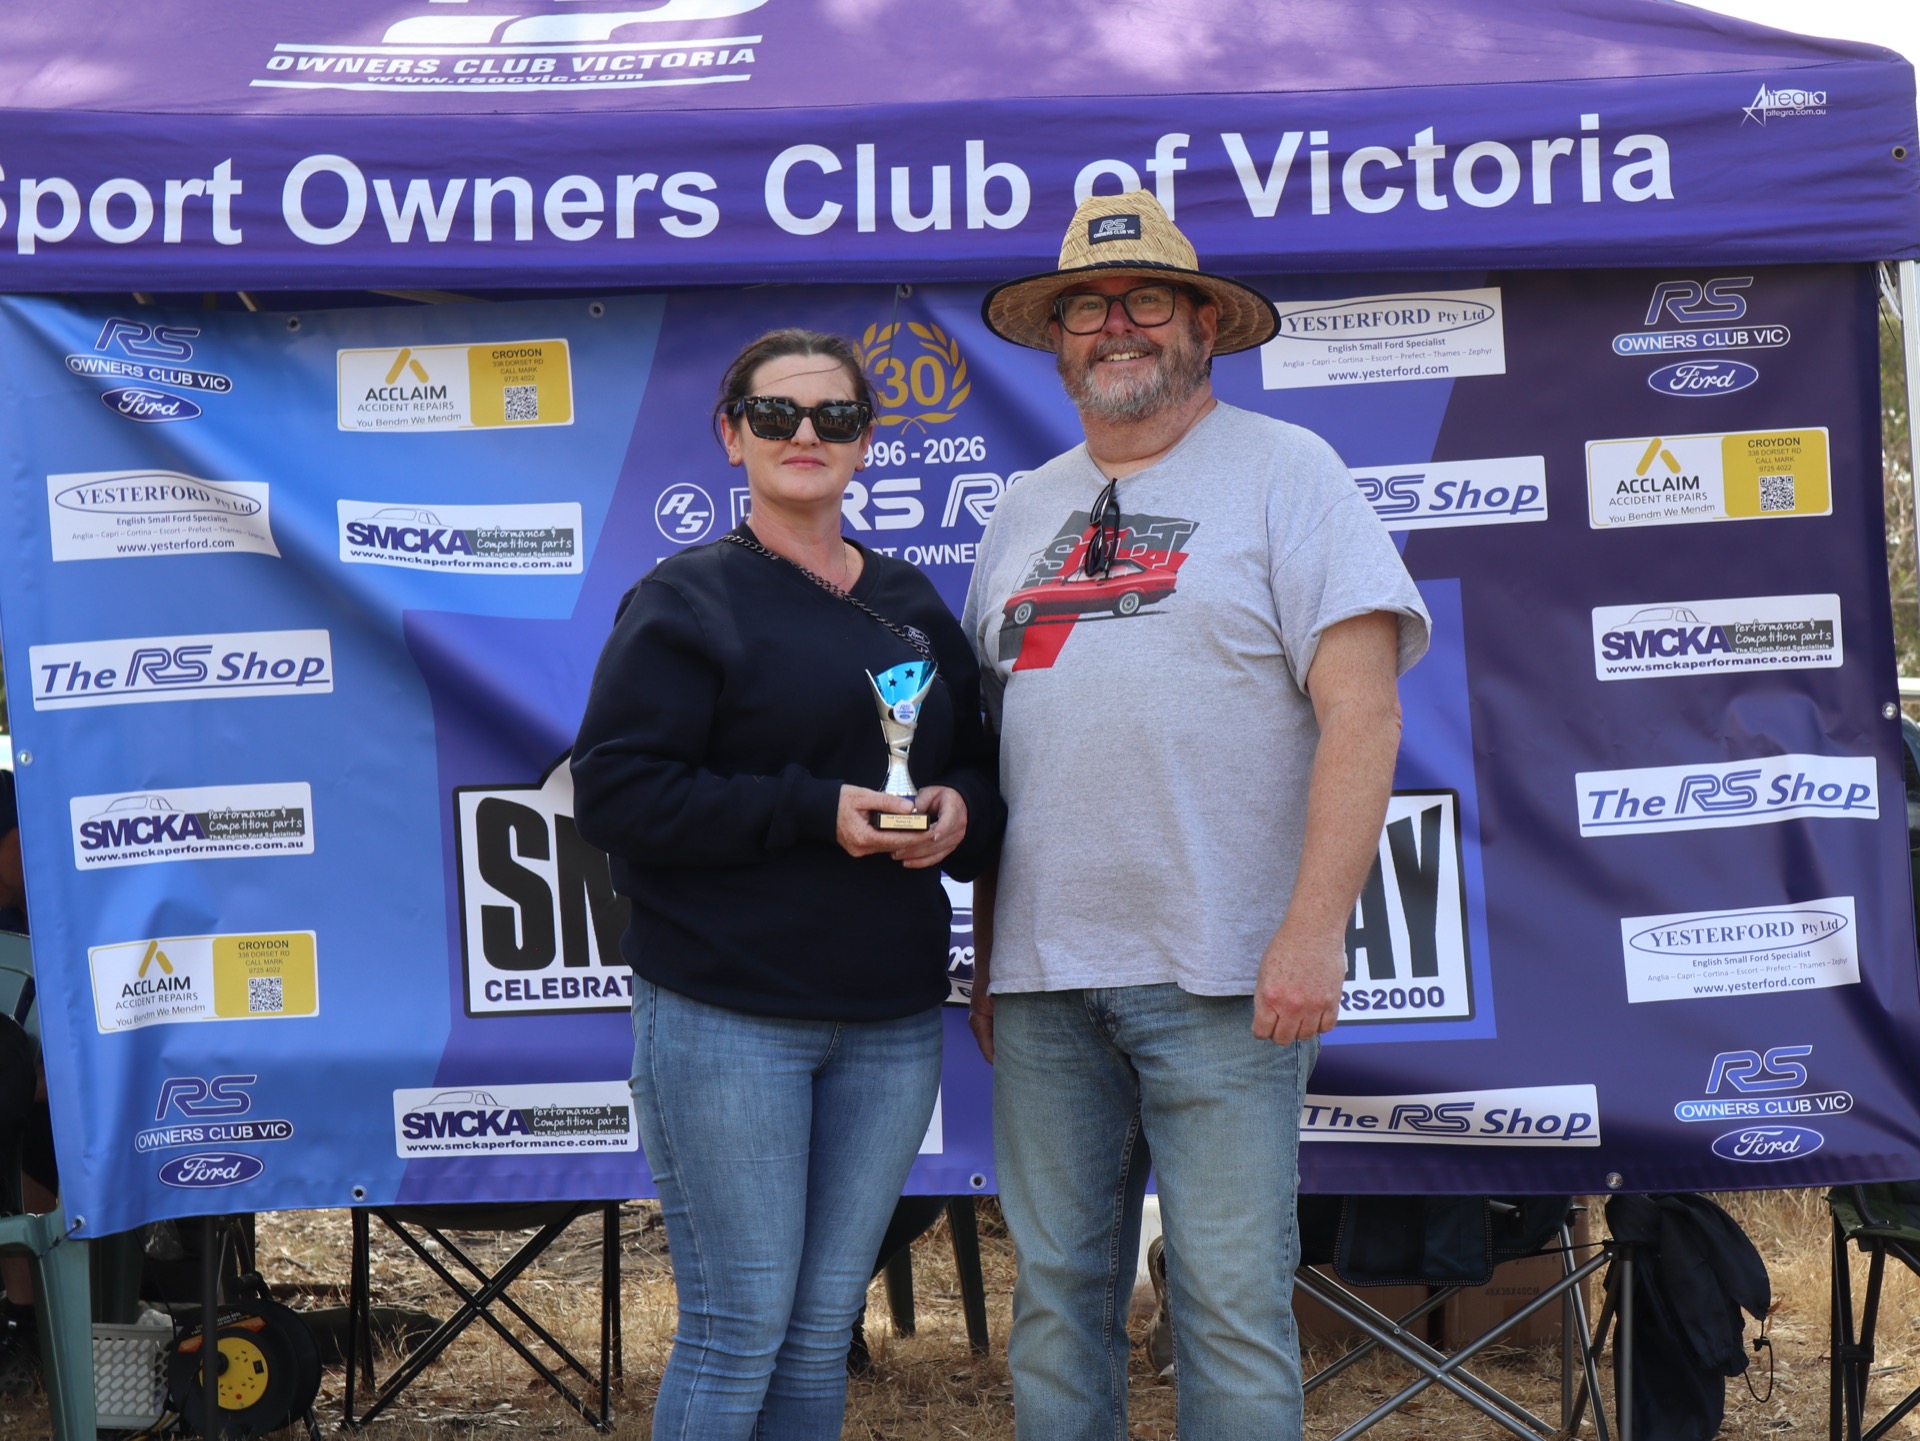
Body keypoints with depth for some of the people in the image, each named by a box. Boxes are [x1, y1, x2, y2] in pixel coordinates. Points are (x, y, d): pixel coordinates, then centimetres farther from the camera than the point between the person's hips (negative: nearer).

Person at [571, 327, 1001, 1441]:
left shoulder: (914, 606, 15)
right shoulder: (687, 600, -3)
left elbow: (981, 768, 20)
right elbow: (615, 793, -12)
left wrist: (961, 812, -4)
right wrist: (816, 810, -18)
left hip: (891, 1020, 5)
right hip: (726, 1016, -5)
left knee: (825, 1329, 10)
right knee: (739, 1329, -2)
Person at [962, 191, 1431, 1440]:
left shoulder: (1283, 471, 1)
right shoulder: (1025, 511, 17)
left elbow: (1362, 709, -8)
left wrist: (1315, 928, -16)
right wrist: (984, 952, 15)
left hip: (1222, 974, -5)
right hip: (1041, 973, 5)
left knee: (1231, 1297, -2)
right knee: (1057, 1290, 9)